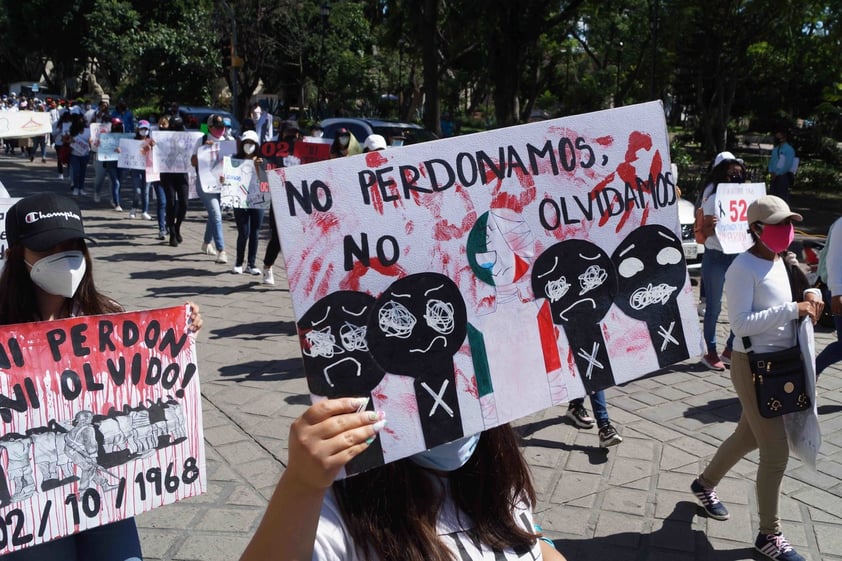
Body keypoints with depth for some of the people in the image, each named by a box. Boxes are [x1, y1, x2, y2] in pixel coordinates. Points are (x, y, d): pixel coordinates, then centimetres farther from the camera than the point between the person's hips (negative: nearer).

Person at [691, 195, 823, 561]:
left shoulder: (778, 261, 9)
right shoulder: (742, 269, -19)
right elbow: (740, 323, -26)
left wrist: (810, 296, 0)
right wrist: (793, 311, -28)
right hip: (753, 366, -9)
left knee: (748, 437, 22)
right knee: (776, 453, -3)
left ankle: (705, 485, 45)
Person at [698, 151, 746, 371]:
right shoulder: (714, 198, -9)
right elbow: (704, 231, -12)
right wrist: (712, 227, -33)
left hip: (738, 256, 6)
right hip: (716, 258, -6)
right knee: (714, 307, 2)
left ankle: (730, 349, 23)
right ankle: (710, 352, 14)